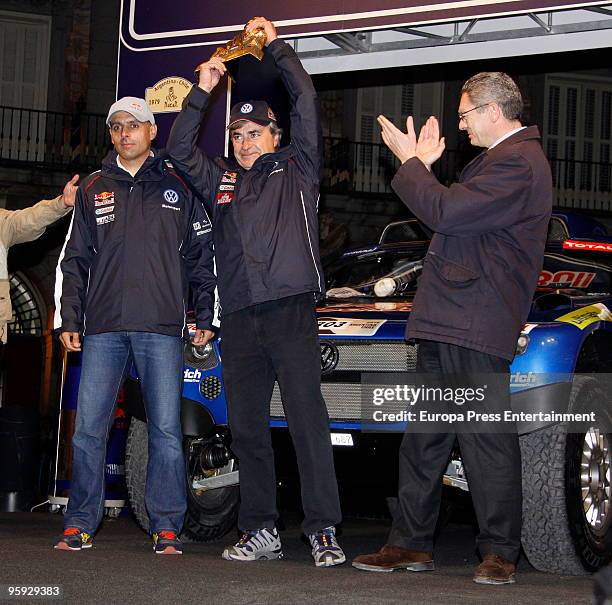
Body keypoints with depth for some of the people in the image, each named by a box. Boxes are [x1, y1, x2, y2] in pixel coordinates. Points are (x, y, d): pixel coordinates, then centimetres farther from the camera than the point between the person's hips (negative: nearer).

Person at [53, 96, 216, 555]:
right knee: (89, 428, -1)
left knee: (166, 429, -3)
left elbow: (202, 255, 10)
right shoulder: (94, 190, 15)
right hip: (103, 328, 2)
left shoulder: (177, 187, 10)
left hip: (162, 328, -2)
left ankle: (167, 527, 3)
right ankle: (80, 524, 7)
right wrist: (69, 319, 7)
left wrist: (206, 318, 3)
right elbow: (74, 258, 15)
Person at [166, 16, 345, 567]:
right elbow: (179, 150, 15)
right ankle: (261, 532, 11)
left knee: (307, 418, -10)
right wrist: (202, 91, 8)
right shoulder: (221, 180, 22)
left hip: (291, 310, -5)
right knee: (247, 427, 5)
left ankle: (323, 531, -11)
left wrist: (276, 45, 7)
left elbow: (306, 102, 3)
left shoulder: (296, 169, 11)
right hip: (239, 319, 5)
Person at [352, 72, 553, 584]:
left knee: (487, 441, -5)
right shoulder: (505, 158, 22)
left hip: (475, 329, -11)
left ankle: (499, 552, 2)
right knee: (424, 439, 11)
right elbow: (454, 214, 23)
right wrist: (425, 165, 14)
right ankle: (411, 544, 17)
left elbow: (445, 212, -21)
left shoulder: (517, 163, -14)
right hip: (446, 324, 11)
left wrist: (411, 161, -7)